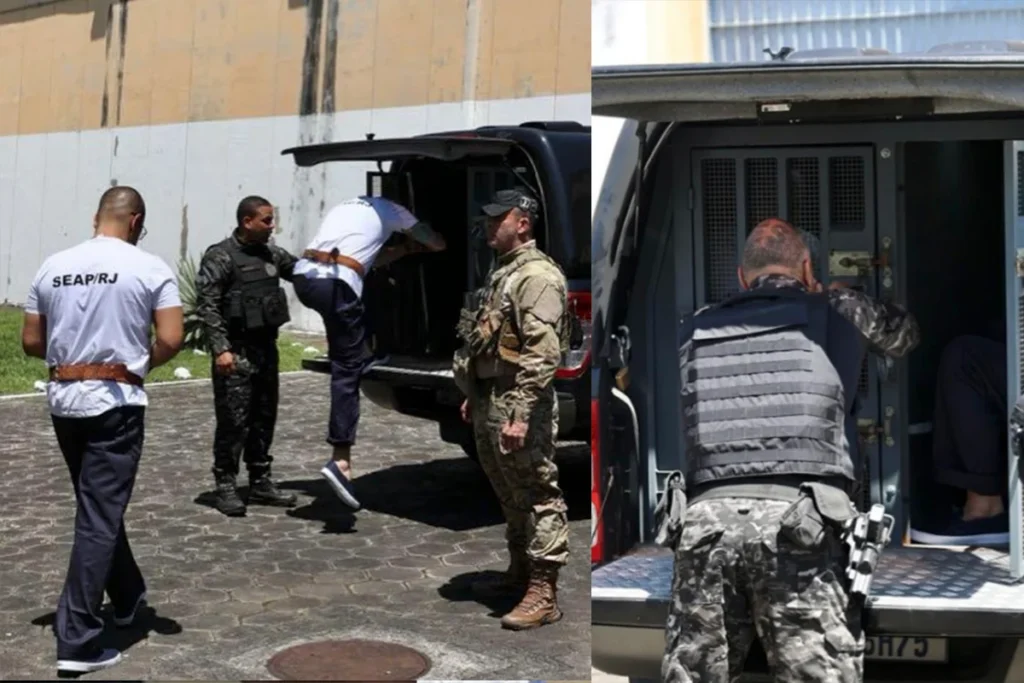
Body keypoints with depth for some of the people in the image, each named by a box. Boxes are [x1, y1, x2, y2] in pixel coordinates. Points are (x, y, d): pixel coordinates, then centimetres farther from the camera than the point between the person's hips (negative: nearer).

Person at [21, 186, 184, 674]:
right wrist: (141, 361, 5)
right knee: (100, 517, -3)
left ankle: (127, 596, 40)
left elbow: (31, 343, 7)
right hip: (115, 401, -5)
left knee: (98, 505, 22)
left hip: (64, 398, 5)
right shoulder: (149, 268, -7)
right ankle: (77, 641, -4)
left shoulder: (52, 267, 6)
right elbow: (172, 339, -13)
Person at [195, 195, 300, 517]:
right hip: (236, 352, -8)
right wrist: (220, 348, -21)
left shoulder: (271, 254, 11)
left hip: (266, 347, 8)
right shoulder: (220, 257, -10)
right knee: (234, 421, -4)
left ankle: (260, 482, 23)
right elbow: (206, 305, -15)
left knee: (264, 418, 13)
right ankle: (226, 486, 5)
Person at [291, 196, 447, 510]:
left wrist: (406, 248, 45)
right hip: (335, 284, -6)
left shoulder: (347, 206, 34)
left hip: (303, 276, 6)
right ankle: (341, 460, -12)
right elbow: (438, 245, 27)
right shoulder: (391, 210, 17)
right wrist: (417, 243, 47)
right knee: (347, 369, -5)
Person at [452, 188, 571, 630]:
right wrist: (473, 395, 22)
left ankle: (543, 594, 0)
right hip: (488, 400, 10)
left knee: (537, 496, -4)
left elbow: (543, 353, -23)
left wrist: (520, 414, -26)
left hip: (517, 404, -10)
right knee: (509, 494, 19)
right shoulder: (502, 270, 16)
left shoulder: (537, 276, -15)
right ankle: (519, 572, 32)